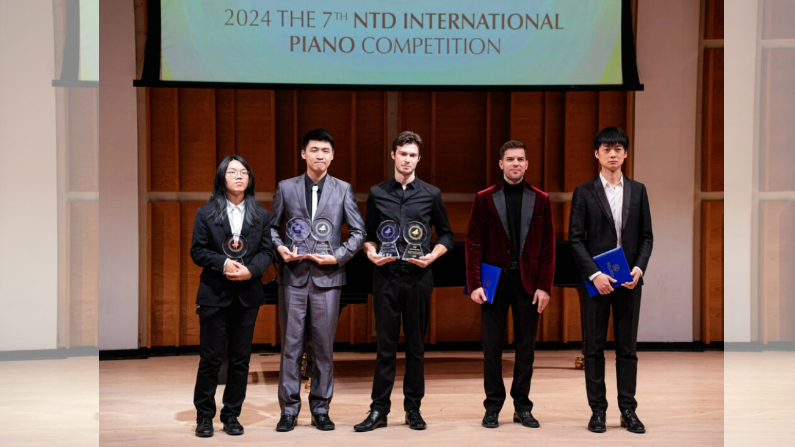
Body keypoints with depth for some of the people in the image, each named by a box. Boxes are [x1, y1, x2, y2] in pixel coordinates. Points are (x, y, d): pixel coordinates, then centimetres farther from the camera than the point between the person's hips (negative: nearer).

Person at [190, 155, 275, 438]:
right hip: (215, 294, -2)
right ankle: (204, 416, 9)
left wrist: (251, 270, -15)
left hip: (247, 295, 2)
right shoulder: (206, 213, 4)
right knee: (210, 358, 0)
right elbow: (197, 251, -1)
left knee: (240, 359, 6)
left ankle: (232, 414, 15)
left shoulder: (261, 215, 9)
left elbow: (267, 251, 4)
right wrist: (223, 263, -18)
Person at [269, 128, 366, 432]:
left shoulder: (343, 190, 5)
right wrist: (279, 248, -8)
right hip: (293, 275, 0)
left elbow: (359, 232, 4)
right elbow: (272, 226, 12)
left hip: (327, 276, 0)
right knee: (291, 344, 2)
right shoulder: (286, 188, 7)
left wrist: (338, 256, -9)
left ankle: (320, 409, 14)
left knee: (324, 346, 4)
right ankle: (289, 409, 10)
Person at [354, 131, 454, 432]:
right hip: (385, 275, 0)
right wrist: (371, 252, -7)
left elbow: (446, 235, 11)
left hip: (418, 275, 0)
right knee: (385, 344, 2)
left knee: (416, 344, 5)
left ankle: (413, 408, 14)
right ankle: (379, 409, 6)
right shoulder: (377, 193, 8)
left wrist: (433, 255, -7)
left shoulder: (431, 194, 6)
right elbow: (368, 234, 13)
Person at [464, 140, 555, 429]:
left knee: (526, 346, 6)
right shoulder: (485, 199, 3)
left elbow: (547, 246, 4)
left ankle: (522, 407, 15)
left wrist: (544, 286, -4)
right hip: (494, 280, -1)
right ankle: (493, 407, 11)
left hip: (527, 282, 1)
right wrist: (474, 284, -8)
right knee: (492, 346, 3)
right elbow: (473, 243, 0)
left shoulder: (540, 200, 6)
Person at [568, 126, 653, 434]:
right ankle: (597, 410, 8)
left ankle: (628, 410, 11)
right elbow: (575, 238, -3)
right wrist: (595, 275, -13)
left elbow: (646, 235, 8)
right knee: (594, 348, 2)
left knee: (627, 348, 5)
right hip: (595, 279, -2)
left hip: (629, 280, 2)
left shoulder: (638, 191, 9)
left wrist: (639, 268, -7)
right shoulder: (584, 192, 1)